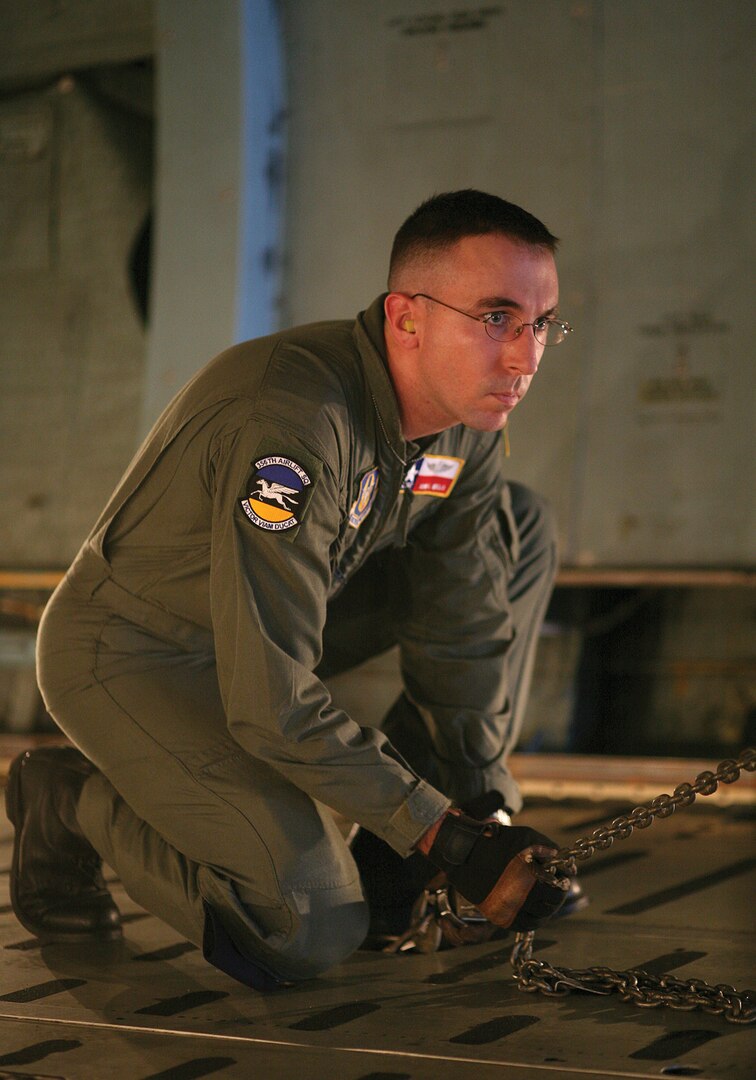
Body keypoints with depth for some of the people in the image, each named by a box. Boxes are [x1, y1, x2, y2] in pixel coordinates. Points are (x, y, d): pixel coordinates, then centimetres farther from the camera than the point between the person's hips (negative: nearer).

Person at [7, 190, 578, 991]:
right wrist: (440, 835, -27)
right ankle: (74, 798, 3)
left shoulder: (467, 421, -7)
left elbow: (460, 634, 3)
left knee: (519, 532, 2)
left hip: (273, 617, 9)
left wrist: (483, 813, -1)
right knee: (312, 932, -22)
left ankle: (390, 858, 6)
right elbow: (272, 709, -33)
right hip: (132, 652, -8)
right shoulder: (291, 423, -34)